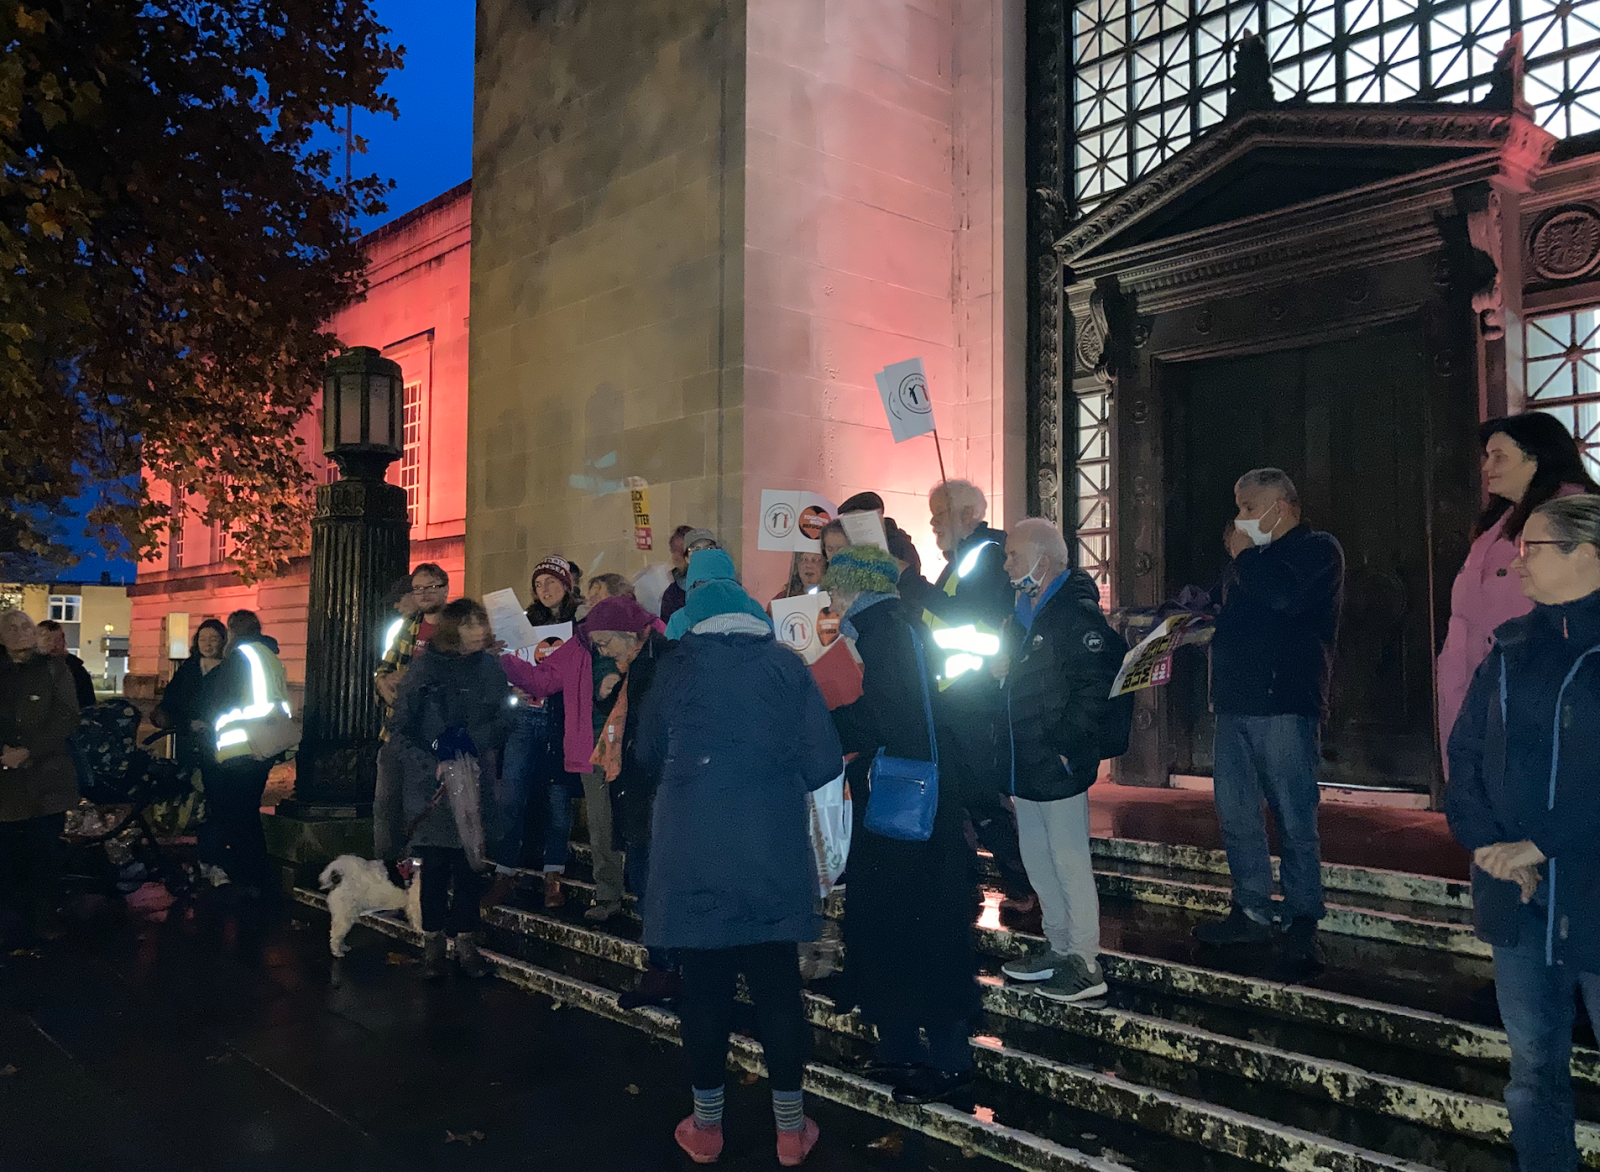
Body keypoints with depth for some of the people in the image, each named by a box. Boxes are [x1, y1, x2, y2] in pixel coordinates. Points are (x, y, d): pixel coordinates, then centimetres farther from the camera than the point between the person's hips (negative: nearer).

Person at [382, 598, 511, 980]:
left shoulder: (490, 668, 6)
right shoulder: (425, 667, -2)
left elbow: (503, 723, 6)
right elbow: (403, 729, -2)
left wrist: (472, 743, -12)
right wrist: (433, 765, -14)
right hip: (429, 783, -2)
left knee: (468, 863, 3)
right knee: (434, 864, 2)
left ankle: (466, 942, 14)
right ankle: (433, 945, 14)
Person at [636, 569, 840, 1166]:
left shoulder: (675, 668, 2)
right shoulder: (785, 663, 0)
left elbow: (649, 753, 12)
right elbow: (824, 762, -2)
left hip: (691, 847, 0)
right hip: (772, 848, 0)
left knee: (704, 984, 10)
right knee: (777, 983, 9)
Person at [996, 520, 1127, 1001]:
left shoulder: (1076, 613, -16)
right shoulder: (1025, 610, 13)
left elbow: (1097, 686, -23)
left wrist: (1065, 745, -22)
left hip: (1059, 765, -10)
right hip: (1027, 764, 10)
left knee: (1069, 861, -1)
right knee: (1036, 858, 17)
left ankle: (1086, 965, 10)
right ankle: (1058, 948, 31)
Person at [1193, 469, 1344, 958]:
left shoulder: (1318, 550, -2)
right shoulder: (1256, 557, 22)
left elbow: (1283, 596, -23)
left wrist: (1243, 554, -8)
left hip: (1284, 706, -8)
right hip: (1235, 704, 8)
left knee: (1295, 819, -1)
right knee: (1235, 815, 9)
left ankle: (1302, 919, 9)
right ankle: (1252, 912, 19)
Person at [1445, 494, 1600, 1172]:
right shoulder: (1514, 647, 8)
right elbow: (1465, 750, 9)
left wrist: (1541, 847, -16)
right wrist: (1483, 839, -4)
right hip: (1517, 894, 5)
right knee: (1533, 1064, 16)